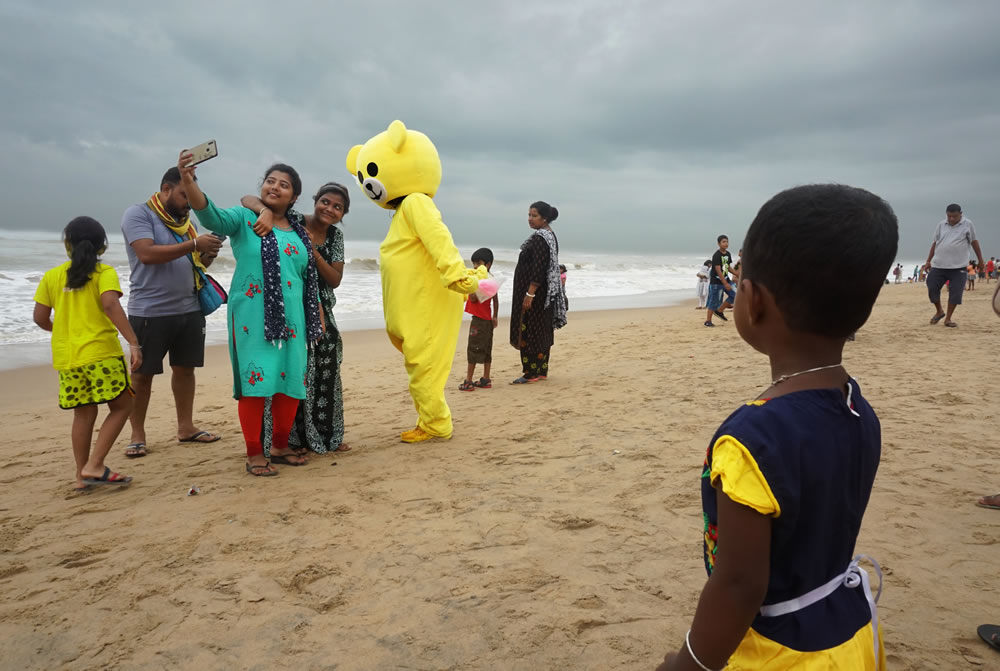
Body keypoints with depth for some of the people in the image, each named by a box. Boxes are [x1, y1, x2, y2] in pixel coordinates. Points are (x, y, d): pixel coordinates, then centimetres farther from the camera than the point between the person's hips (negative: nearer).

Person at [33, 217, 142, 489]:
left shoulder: (51, 276, 9)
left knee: (84, 413, 14)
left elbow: (40, 317, 7)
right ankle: (94, 465, -2)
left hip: (65, 356, 5)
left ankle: (83, 475, 19)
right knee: (122, 406, 6)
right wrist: (133, 342, -23)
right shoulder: (104, 273, -4)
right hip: (101, 352, -5)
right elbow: (110, 304, -20)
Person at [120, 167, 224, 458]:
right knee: (142, 374, 3)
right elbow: (148, 254, -21)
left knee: (185, 368, 11)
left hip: (189, 309, 7)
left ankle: (186, 426, 21)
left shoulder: (186, 220, 14)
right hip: (149, 312, -6)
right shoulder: (138, 214, -7)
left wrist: (207, 256, -5)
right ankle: (137, 435, 12)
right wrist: (194, 243, -22)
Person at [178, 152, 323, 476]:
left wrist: (319, 314, 16)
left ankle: (280, 446, 23)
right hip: (252, 318, -5)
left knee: (291, 381, 7)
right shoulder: (244, 219, 1)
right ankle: (254, 455, 7)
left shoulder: (299, 232, 14)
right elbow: (212, 216, -20)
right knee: (255, 380, -4)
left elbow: (309, 279, 19)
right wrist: (188, 182, -36)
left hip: (291, 318, 5)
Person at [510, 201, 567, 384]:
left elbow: (538, 270, -24)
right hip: (546, 293, 10)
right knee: (542, 331, 13)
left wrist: (529, 294, -24)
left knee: (530, 330, -5)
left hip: (536, 293, -10)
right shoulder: (550, 235, 14)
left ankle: (531, 373, 1)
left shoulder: (540, 238, -17)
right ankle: (542, 371, 20)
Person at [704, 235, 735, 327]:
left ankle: (719, 311, 13)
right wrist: (725, 284, -24)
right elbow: (718, 270, -22)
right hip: (716, 281, -8)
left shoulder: (728, 254, 7)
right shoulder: (716, 255, -17)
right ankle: (708, 321, 6)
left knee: (734, 295, -1)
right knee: (714, 301, -4)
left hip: (725, 279, 8)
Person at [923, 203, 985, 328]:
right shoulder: (941, 225, 7)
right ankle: (939, 312, 23)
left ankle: (948, 319, 8)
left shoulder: (967, 224, 1)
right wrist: (928, 261, 10)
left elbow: (974, 242, 7)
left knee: (955, 293, -4)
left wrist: (980, 260, 8)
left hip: (958, 267, -2)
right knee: (932, 289, 0)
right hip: (938, 266, 2)